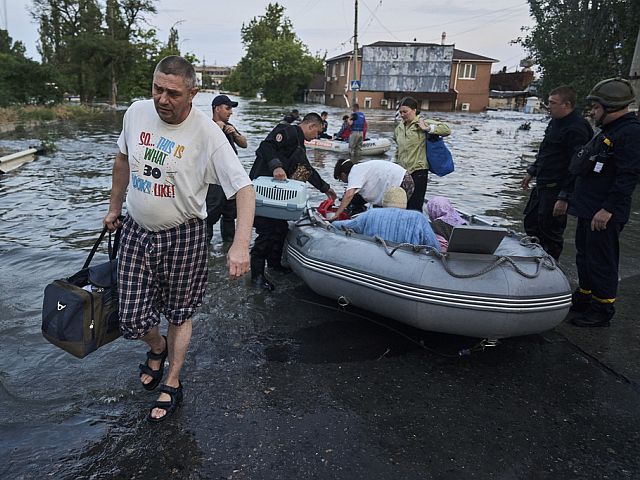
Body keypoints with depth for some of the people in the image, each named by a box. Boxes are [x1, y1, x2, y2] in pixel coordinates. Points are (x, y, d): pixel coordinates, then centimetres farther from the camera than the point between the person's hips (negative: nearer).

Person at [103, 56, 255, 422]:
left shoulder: (207, 133, -19)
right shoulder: (137, 112, -3)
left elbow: (244, 188, -25)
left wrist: (241, 245, -38)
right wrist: (114, 208, 21)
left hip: (183, 237, -4)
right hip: (136, 231, 4)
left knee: (180, 314, 12)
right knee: (132, 319, 4)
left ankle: (172, 385, 35)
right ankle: (158, 347, 41)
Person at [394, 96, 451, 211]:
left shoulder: (422, 123, -4)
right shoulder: (399, 127, 15)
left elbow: (447, 129, -12)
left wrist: (427, 129, -17)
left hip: (418, 171, -6)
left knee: (415, 207, -6)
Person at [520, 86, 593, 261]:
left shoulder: (576, 129, -21)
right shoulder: (555, 122, 10)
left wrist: (564, 198, -25)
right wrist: (532, 172, 25)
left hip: (557, 190, -10)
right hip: (542, 186, 10)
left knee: (550, 234, 1)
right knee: (531, 224, 19)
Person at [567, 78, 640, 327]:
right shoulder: (607, 131, 16)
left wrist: (608, 209, -26)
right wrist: (575, 199, 22)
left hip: (605, 215, -10)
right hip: (588, 209, 10)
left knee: (601, 261, -1)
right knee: (584, 255, 19)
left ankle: (602, 310, 12)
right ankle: (583, 298, 35)